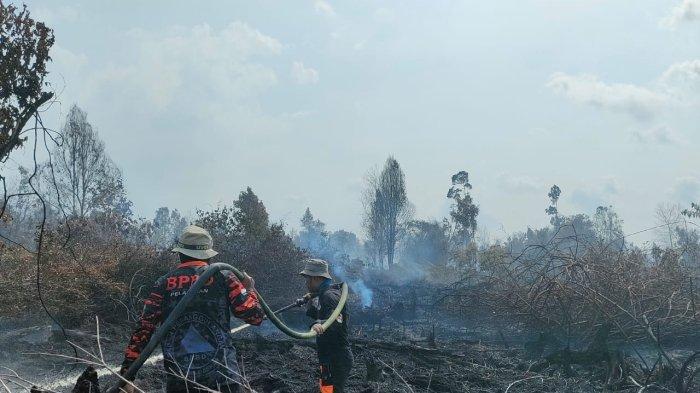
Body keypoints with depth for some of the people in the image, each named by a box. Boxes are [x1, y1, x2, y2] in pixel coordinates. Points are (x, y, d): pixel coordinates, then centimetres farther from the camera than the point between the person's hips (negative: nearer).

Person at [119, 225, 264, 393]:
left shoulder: (163, 284, 5)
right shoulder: (222, 277, 1)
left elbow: (144, 328, -1)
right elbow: (255, 316, -1)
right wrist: (250, 289, 19)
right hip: (221, 377, -1)